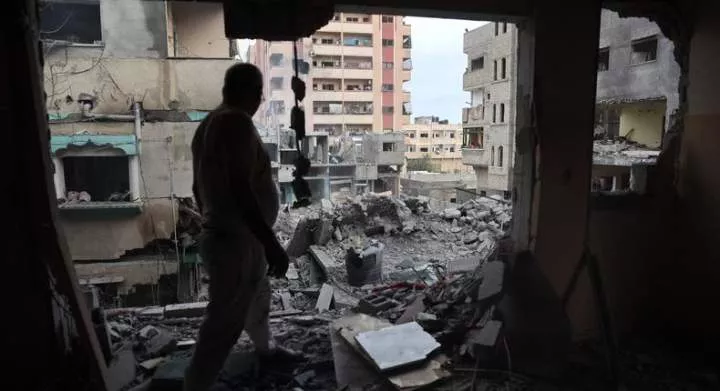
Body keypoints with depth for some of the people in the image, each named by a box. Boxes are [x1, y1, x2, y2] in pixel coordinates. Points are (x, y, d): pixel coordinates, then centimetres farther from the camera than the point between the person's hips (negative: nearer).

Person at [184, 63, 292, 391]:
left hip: (221, 234, 10)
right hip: (237, 240, -10)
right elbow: (240, 189, -29)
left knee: (257, 296, 28)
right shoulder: (237, 122, -20)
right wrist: (272, 244, -27)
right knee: (224, 323, 0)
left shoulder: (209, 123, 9)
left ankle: (265, 349, 50)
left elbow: (199, 185, 16)